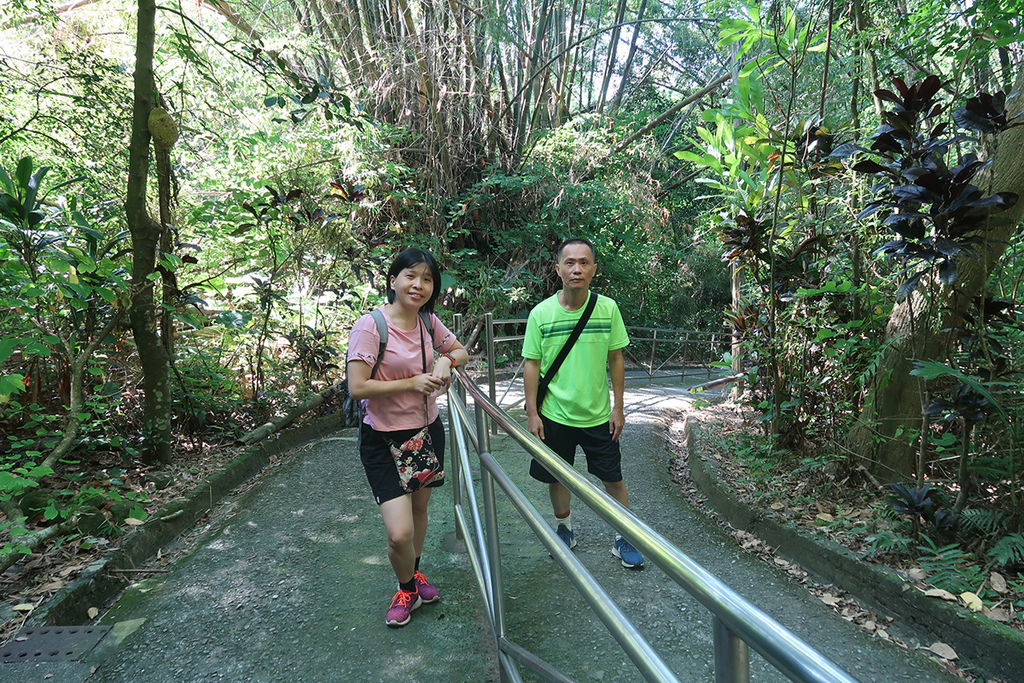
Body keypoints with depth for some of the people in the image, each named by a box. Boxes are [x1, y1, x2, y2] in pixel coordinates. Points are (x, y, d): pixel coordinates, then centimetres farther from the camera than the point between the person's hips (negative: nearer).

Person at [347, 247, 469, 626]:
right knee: (400, 533, -10)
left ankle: (415, 574, 48)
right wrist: (413, 383, -20)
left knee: (419, 509, 22)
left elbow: (461, 350, 17)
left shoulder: (428, 322, 1)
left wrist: (446, 360, -5)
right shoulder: (370, 326, -18)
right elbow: (357, 387, -21)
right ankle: (407, 589, 23)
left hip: (427, 430, 6)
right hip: (383, 439, -6)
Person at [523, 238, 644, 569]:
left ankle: (624, 538, 28)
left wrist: (618, 407, 1)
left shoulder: (608, 308, -6)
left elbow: (616, 359, 1)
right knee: (557, 477, 15)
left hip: (598, 415, 0)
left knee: (613, 478, 8)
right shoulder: (541, 313, -9)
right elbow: (532, 364, -4)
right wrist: (532, 412, -6)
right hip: (555, 414, 0)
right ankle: (564, 529, 40)